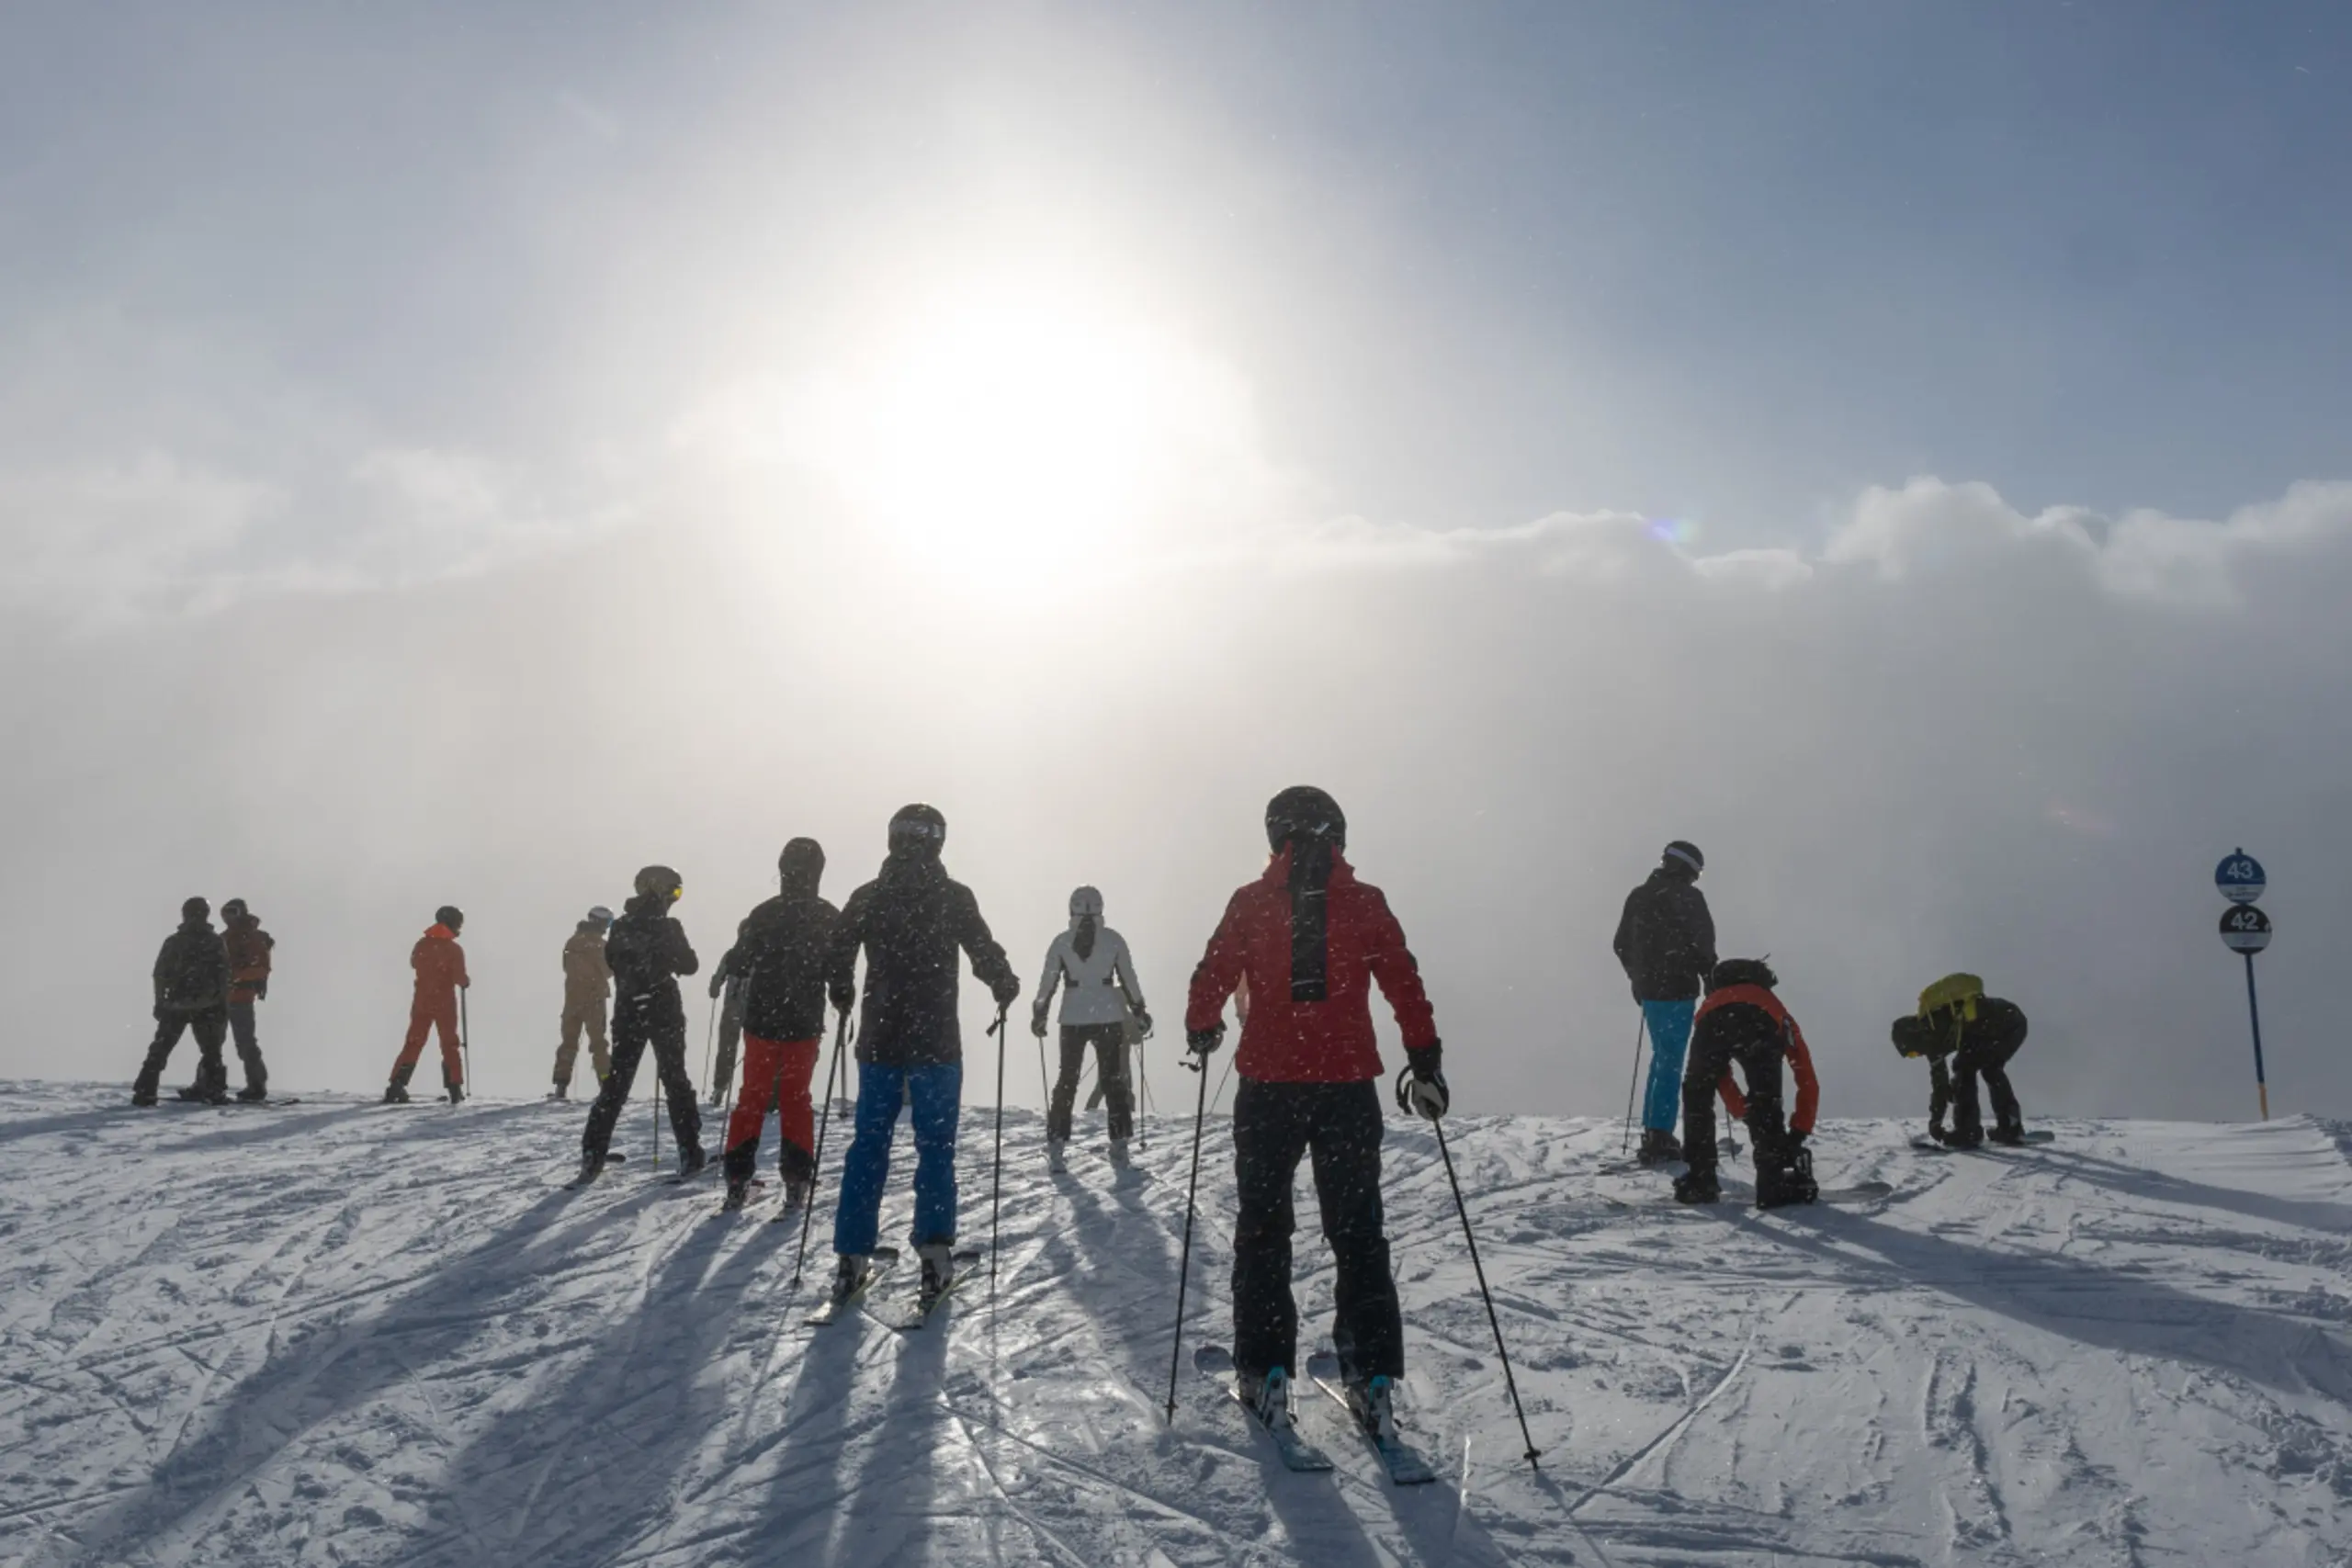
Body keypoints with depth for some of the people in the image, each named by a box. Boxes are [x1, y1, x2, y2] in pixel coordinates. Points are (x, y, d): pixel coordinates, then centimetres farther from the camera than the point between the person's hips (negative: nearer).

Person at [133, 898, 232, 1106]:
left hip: (175, 1005, 0)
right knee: (211, 1052, 11)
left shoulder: (173, 941, 2)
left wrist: (159, 1002, 9)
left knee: (159, 1050, 9)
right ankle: (215, 1092, 5)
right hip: (207, 1008, 0)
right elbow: (225, 977, 0)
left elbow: (159, 975, 2)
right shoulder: (215, 942, 1)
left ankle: (144, 1093, 2)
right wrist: (224, 1006, 5)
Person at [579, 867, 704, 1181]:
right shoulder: (668, 928, -13)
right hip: (663, 1012, -4)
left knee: (615, 1083, 10)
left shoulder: (621, 926, 0)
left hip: (627, 1013, 4)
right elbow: (689, 966, -4)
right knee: (675, 1080, 5)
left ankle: (592, 1156, 4)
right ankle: (689, 1154, 4)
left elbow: (612, 961, 15)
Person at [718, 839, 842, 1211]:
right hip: (806, 1023, 0)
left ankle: (738, 1180, 7)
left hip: (762, 1020, 0)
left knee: (752, 1099, 10)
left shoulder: (763, 914, -9)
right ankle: (797, 1182, 4)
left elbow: (738, 963, -1)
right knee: (796, 1100, 10)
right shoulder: (831, 918, -6)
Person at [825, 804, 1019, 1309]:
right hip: (935, 1044, -3)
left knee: (867, 1147, 8)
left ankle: (850, 1260, 7)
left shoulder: (866, 897, 3)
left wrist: (844, 997, 23)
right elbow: (985, 953, -9)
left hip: (878, 1042, 3)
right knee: (935, 1149, 3)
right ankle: (934, 1257, -3)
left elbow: (837, 958, 2)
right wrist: (1005, 988, 11)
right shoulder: (953, 897, -6)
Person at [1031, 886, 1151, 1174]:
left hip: (1073, 1019, 0)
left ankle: (1055, 1147, 4)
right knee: (1114, 1079, 8)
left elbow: (1048, 982, 0)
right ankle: (1119, 1146, 5)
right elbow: (1128, 979, 1)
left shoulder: (1062, 941, -2)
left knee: (1067, 1079, 10)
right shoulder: (1113, 939, -2)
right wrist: (1139, 1010, 11)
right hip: (1109, 1017, 0)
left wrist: (1039, 1014, 10)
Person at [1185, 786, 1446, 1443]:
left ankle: (1266, 1374, 9)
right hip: (1348, 1086, 1)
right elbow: (1405, 987, -1)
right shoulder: (1364, 902, -1)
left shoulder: (1252, 902, -2)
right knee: (1357, 1231, 11)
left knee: (1263, 1229, 11)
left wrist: (1201, 1032, 19)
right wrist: (1425, 1062, 8)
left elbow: (1211, 977, 0)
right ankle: (1372, 1377, 7)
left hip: (1267, 1086, -1)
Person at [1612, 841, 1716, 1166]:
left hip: (1648, 990, 7)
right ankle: (1659, 1139, -8)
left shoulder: (1638, 896, 10)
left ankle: (1652, 1131, 20)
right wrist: (1710, 979, 0)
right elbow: (1702, 944, -14)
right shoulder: (1688, 897, -11)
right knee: (1671, 1065, -5)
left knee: (1660, 1059, 19)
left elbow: (1621, 944, 15)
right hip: (1677, 992, -7)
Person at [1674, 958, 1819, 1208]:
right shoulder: (1782, 1020, 42)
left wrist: (1744, 1114, 53)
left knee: (1697, 1097, 20)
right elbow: (1808, 1084, 38)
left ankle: (1699, 1182, 21)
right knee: (1765, 1104, 14)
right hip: (1760, 1021, -2)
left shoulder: (1714, 999, 46)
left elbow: (1720, 1077, 46)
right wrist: (1798, 1133, 44)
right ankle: (1774, 1184, 7)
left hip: (1712, 1018, 2)